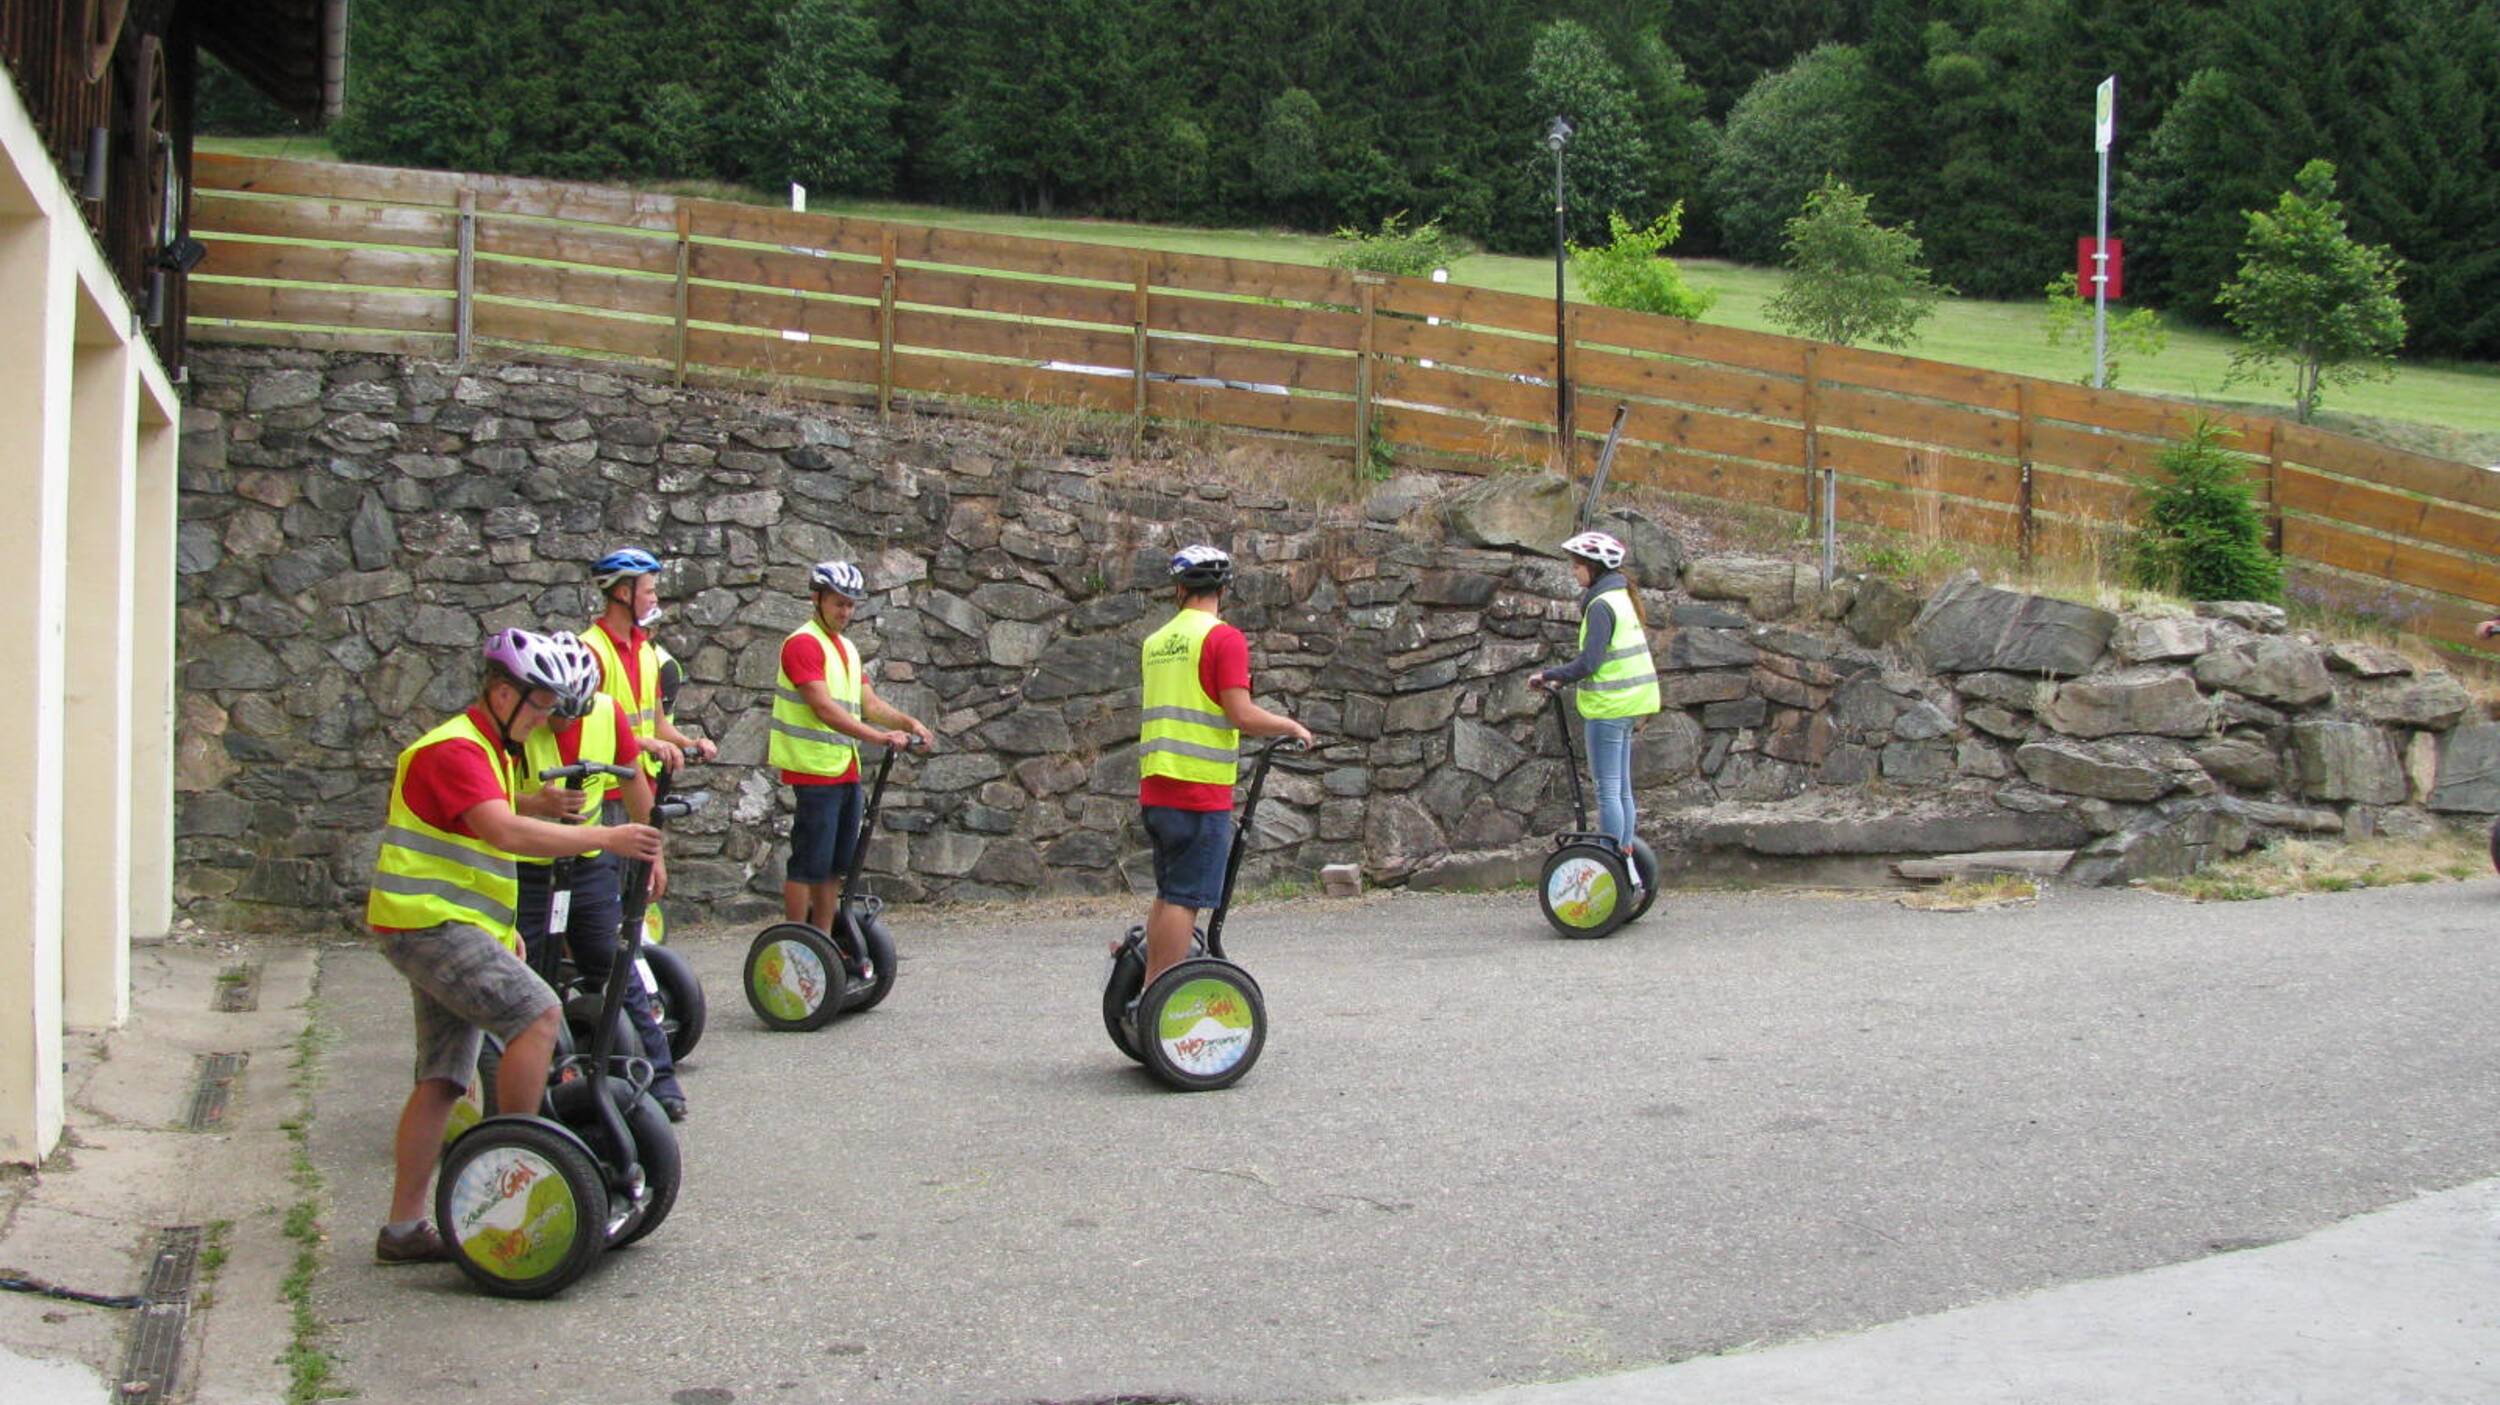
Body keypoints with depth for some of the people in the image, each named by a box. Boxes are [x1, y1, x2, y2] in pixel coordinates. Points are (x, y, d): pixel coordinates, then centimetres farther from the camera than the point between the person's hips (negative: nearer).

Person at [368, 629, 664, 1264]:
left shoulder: (492, 751, 18)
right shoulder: (454, 750, -16)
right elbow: (508, 834, -30)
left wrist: (504, 928, 25)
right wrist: (603, 837, -29)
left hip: (451, 926, 11)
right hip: (428, 924, -11)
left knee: (442, 1079, 9)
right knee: (539, 1014, -21)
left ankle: (403, 1228, 12)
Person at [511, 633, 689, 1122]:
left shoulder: (608, 713, -5)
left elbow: (634, 783, 9)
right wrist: (537, 803, -38)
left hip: (591, 866, 2)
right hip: (528, 873, -2)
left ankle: (660, 1080, 8)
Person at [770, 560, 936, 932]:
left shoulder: (847, 649, 18)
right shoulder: (803, 643, -11)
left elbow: (870, 704, 13)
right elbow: (824, 708, -21)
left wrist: (909, 723, -5)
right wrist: (879, 736, -28)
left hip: (845, 771, 9)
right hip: (814, 771, -9)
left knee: (835, 865, 12)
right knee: (809, 864, -6)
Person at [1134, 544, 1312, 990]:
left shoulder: (1154, 642, 13)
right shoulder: (1224, 638, -9)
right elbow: (1241, 714, -16)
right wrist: (1292, 726, -1)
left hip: (1155, 788, 7)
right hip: (1201, 791, -7)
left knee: (1167, 894, 16)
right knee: (1185, 898, -4)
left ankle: (1150, 990, 19)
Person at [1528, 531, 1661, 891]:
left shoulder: (1601, 605, -15)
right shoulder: (1621, 598, 15)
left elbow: (1589, 662, -21)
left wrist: (1548, 675, -9)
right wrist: (1563, 677, 18)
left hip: (1609, 706, -10)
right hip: (1627, 705, 10)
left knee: (1608, 791, -7)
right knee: (1621, 789, 12)